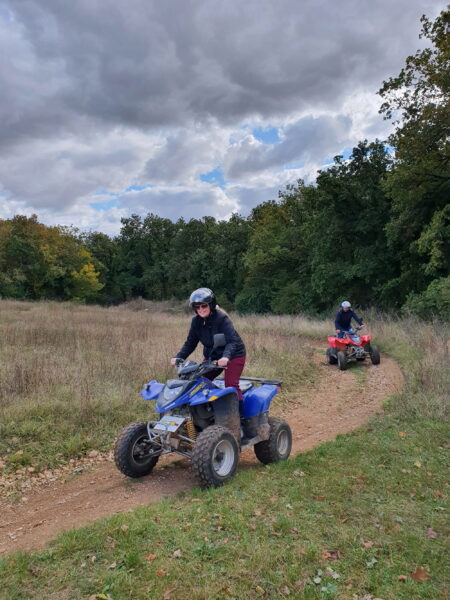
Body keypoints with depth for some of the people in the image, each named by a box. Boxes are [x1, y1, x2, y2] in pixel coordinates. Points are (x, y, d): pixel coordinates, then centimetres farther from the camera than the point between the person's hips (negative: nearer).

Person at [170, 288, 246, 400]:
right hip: (212, 356, 6)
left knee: (231, 385, -19)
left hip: (233, 355, -6)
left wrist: (226, 356, -47)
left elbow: (231, 341, -30)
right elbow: (190, 342, 1)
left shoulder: (222, 318, -21)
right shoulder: (196, 321, -3)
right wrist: (178, 357, -13)